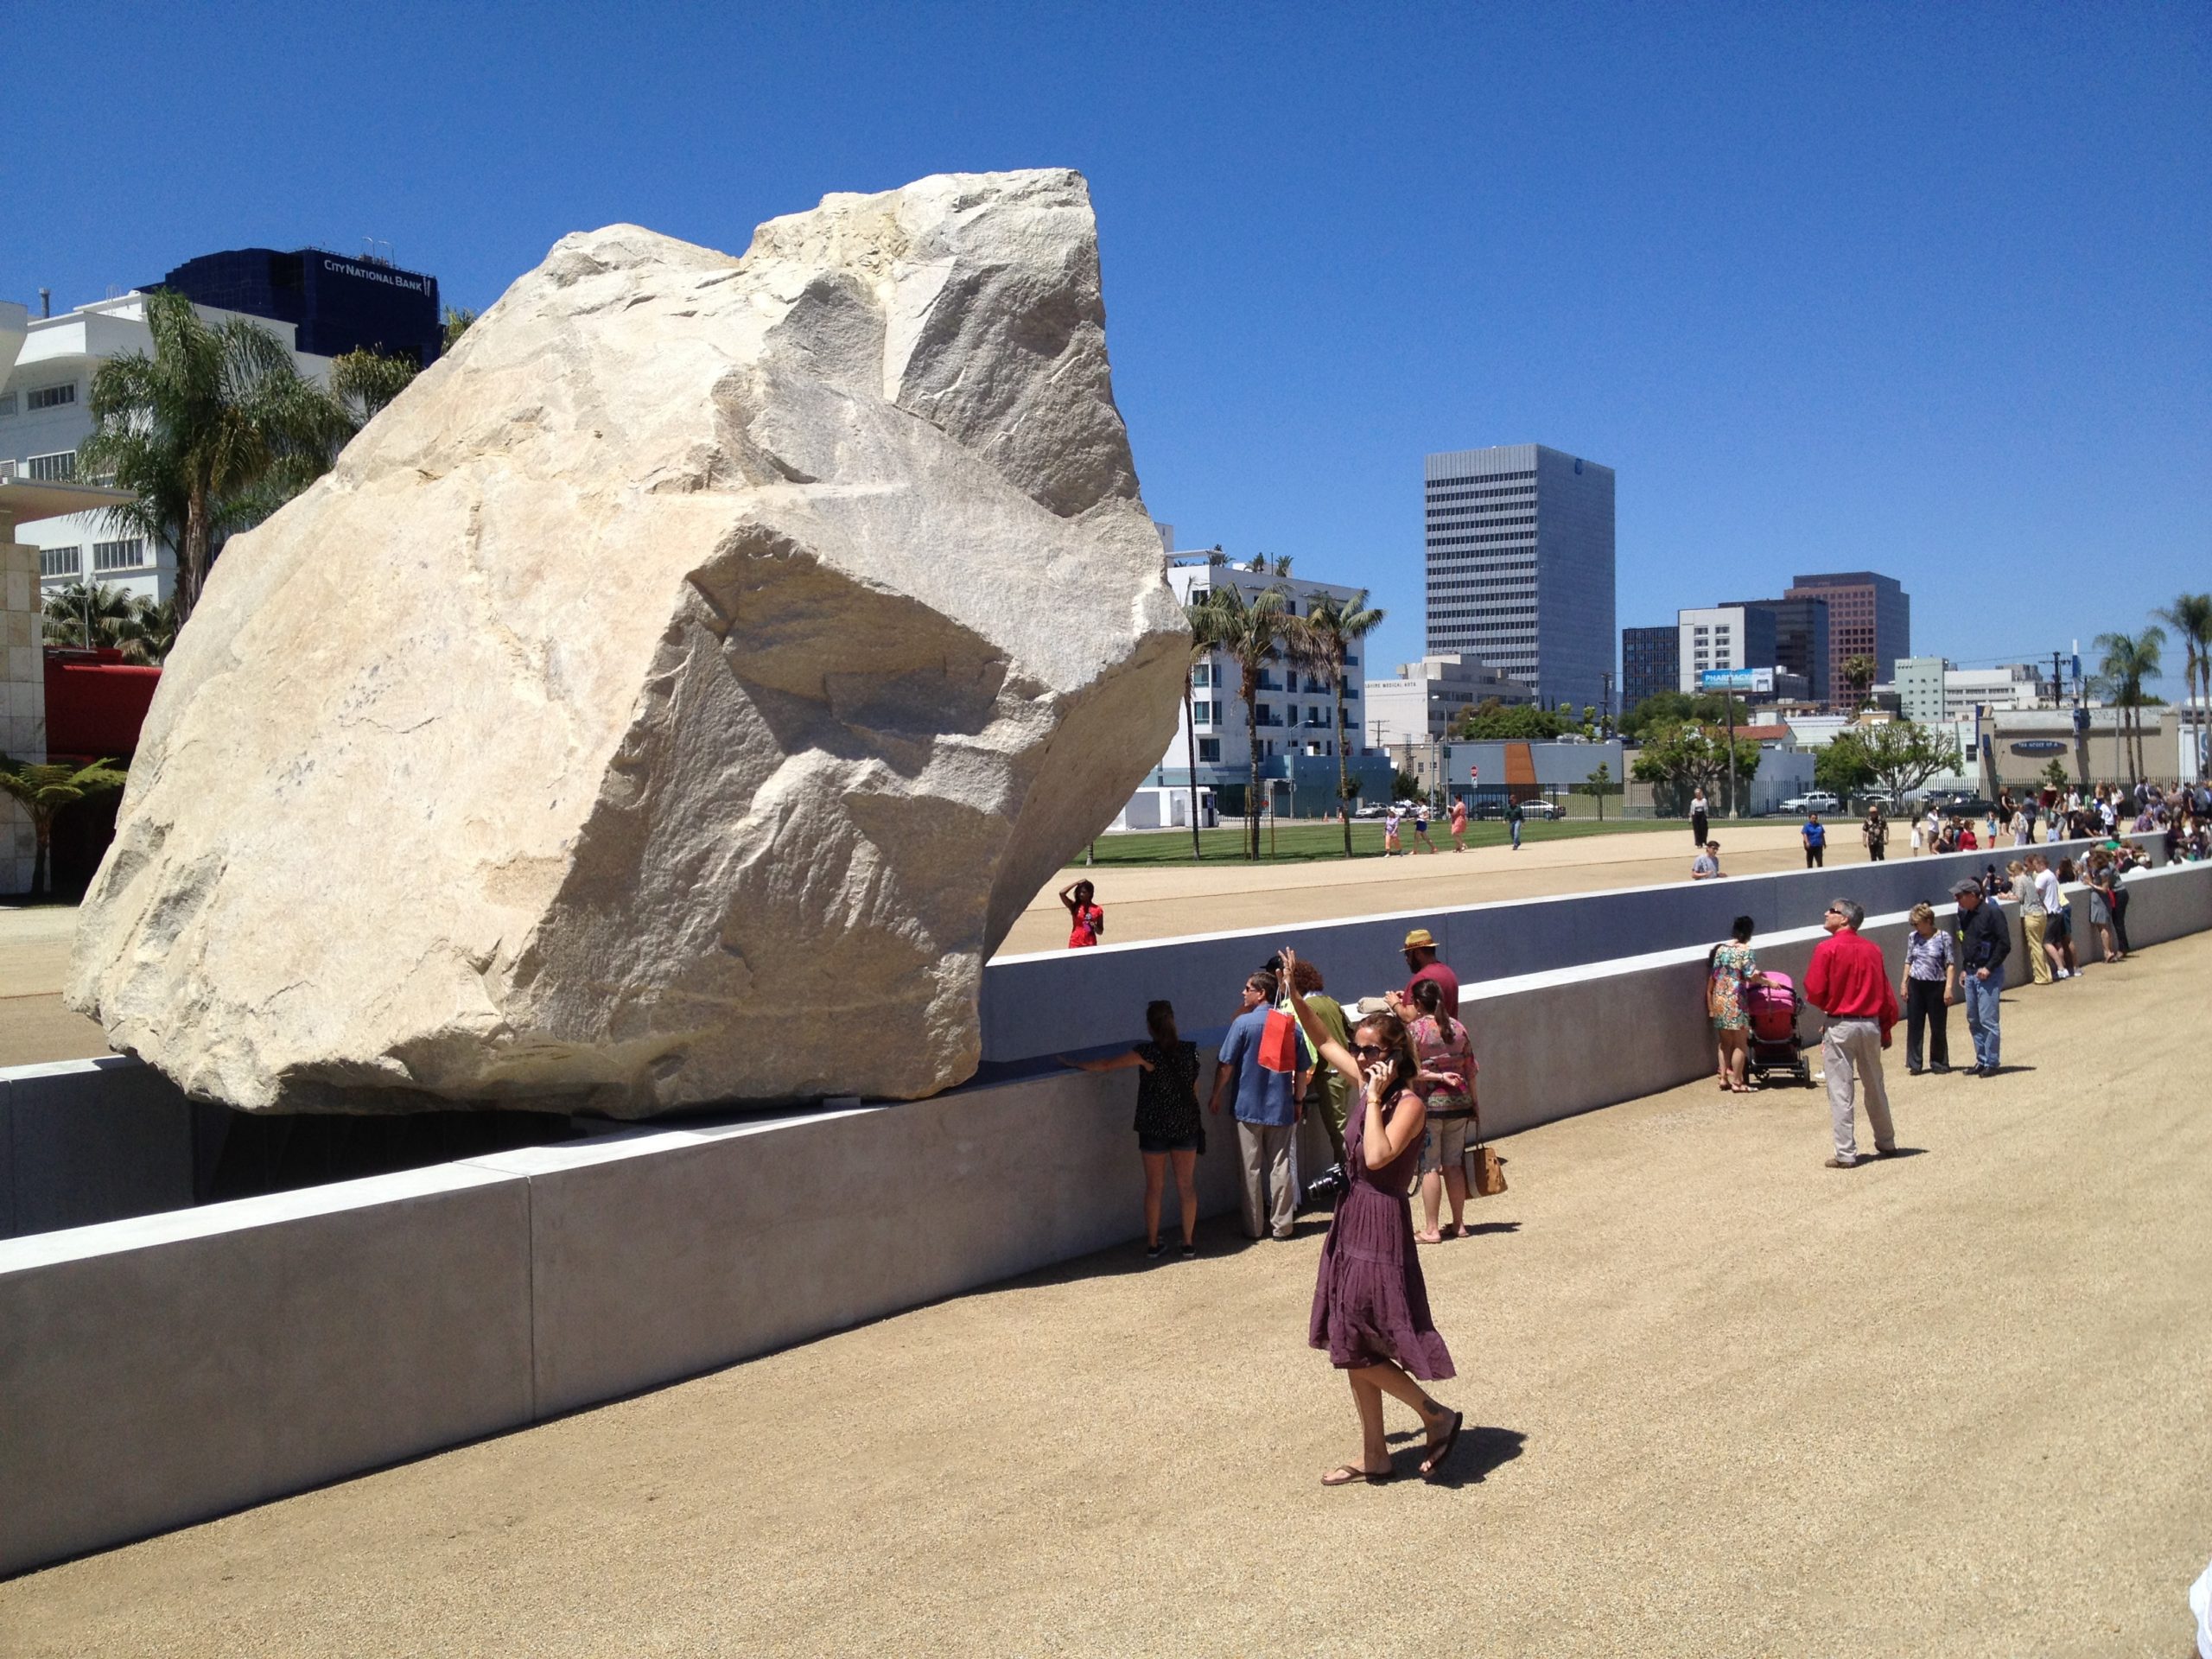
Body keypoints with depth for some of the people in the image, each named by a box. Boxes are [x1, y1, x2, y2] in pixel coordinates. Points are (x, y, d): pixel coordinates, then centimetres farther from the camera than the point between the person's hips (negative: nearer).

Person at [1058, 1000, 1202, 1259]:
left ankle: (1153, 1244, 17)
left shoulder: (1147, 1053, -15)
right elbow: (1195, 1088, 7)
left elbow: (1106, 1065, -11)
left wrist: (1074, 1063, 1)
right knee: (1186, 1184, 10)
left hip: (1154, 1128, -3)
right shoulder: (1190, 1050, -4)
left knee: (1154, 1186, 9)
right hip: (1186, 1125, 3)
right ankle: (1189, 1244, 16)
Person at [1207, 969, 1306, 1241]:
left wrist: (1216, 1096, 4)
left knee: (1251, 1169, 7)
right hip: (1281, 1107, 3)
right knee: (1280, 1167, 9)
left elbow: (1225, 1065, -9)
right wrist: (1297, 1101, 15)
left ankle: (1253, 1227, 12)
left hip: (1248, 1107, -3)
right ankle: (1281, 1225, 12)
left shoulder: (1243, 1023, -11)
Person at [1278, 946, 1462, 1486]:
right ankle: (1374, 1457, 21)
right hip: (1351, 1223, 9)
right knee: (1351, 1350, 12)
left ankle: (1437, 1417, 12)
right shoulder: (1364, 1086, 7)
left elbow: (1377, 1156, -28)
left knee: (1358, 1350, -5)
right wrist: (1295, 993, 10)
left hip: (1381, 1229, -9)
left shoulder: (1409, 1103, -14)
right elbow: (1323, 1041, 18)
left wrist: (1375, 1099, -22)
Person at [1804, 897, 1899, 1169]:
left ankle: (1846, 1154, 0)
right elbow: (1888, 995, 7)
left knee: (1840, 1091, 0)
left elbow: (1814, 992, -13)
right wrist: (1886, 1030, 15)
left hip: (1840, 1026, -5)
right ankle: (1887, 1144, 29)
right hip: (1871, 1024, 5)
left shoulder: (1827, 949, -12)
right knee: (1875, 1087, 18)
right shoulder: (1872, 949, 5)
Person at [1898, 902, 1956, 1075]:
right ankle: (1913, 1064, 10)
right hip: (1916, 985, 3)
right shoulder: (1913, 937, 6)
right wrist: (1904, 983, 8)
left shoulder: (1943, 937, -5)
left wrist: (1949, 987, -12)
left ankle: (1939, 1063, 20)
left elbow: (1950, 964, -6)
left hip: (1936, 986, -3)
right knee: (1914, 1026, 4)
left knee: (1938, 1027, 6)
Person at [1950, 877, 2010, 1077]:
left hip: (1988, 974, -8)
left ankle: (1991, 1063, 1)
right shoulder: (1965, 915, 11)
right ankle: (1981, 1060, 20)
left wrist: (1989, 968, -17)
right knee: (1973, 1020, 11)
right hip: (1970, 973, 8)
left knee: (1988, 1020, -6)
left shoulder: (1992, 912, -13)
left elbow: (2005, 944, -15)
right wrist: (1964, 969, 14)